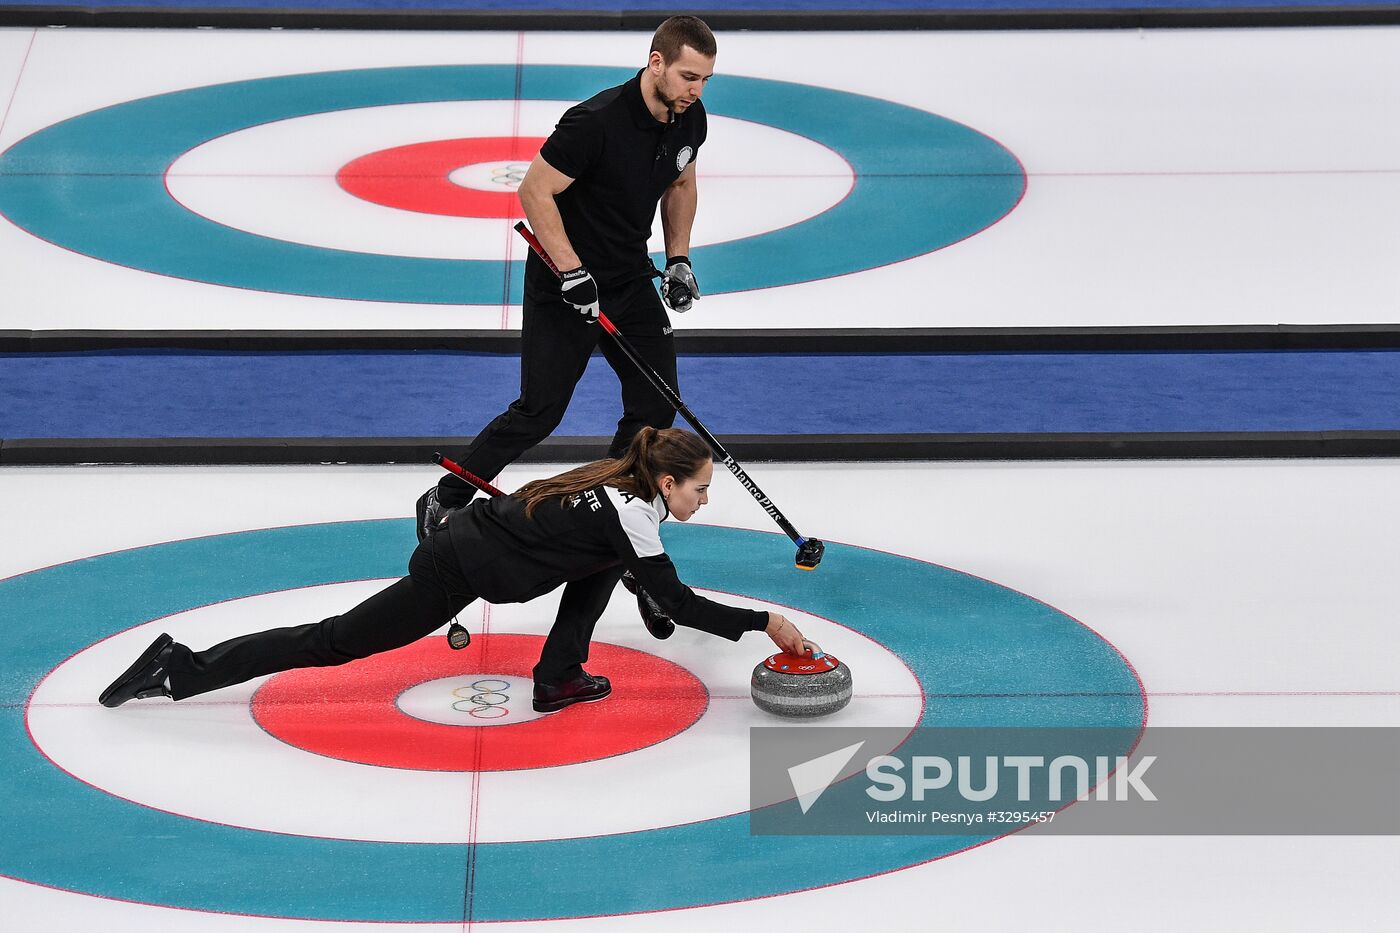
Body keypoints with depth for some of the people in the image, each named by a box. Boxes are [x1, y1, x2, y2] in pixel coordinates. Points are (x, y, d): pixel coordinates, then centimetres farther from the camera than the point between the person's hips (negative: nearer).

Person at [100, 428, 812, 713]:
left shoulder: (617, 482, 10)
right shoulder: (632, 513, -16)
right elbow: (678, 605, -15)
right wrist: (763, 622, -10)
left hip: (466, 533, 9)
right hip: (453, 572, -9)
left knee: (604, 564, 13)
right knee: (334, 642, -2)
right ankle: (178, 670, 1)